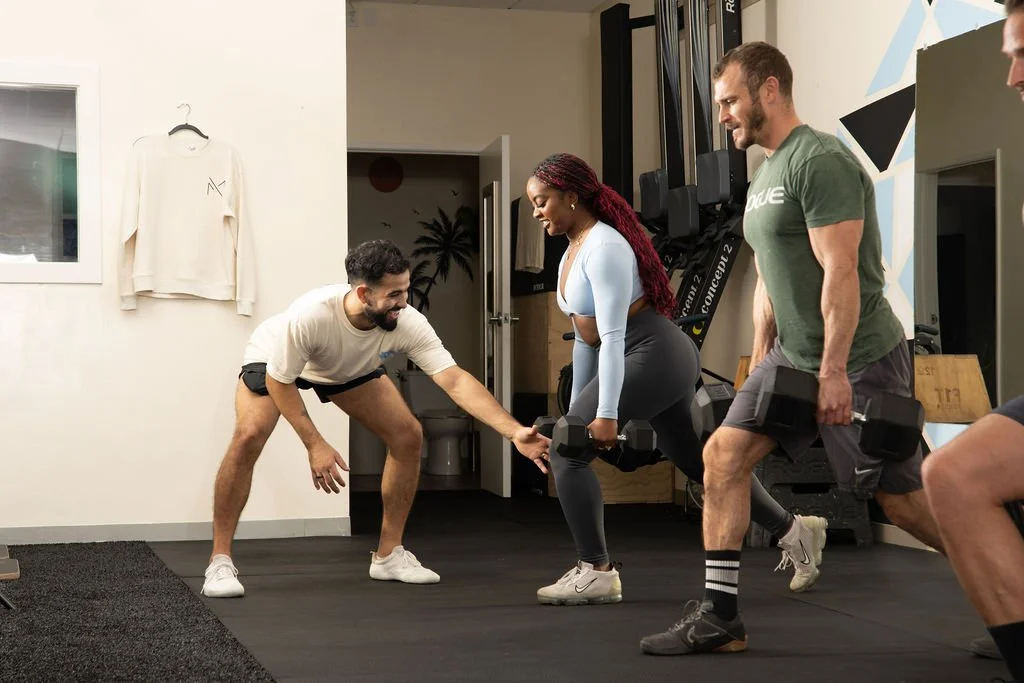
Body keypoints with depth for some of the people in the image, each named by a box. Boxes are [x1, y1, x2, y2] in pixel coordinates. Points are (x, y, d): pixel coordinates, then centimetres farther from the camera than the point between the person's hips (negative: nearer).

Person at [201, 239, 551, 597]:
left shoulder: (409, 324, -34)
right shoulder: (310, 314, -43)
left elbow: (456, 381, -38)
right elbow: (278, 381, -29)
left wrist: (515, 432, -48)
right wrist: (315, 445, -32)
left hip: (351, 368, 4)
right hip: (275, 360, -4)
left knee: (408, 436, -11)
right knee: (249, 437, -28)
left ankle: (388, 554, 4)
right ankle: (220, 561, -15)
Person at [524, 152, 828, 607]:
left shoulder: (604, 247, -16)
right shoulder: (573, 251, 14)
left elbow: (612, 336, -22)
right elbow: (585, 336, 19)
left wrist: (606, 413, -25)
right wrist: (577, 406, 20)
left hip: (654, 356, -10)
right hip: (663, 362, 10)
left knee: (567, 450, -12)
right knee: (699, 460, 16)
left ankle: (596, 573, -8)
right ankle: (795, 531, 29)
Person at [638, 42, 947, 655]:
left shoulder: (820, 161, -18)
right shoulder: (766, 175, 13)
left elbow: (841, 273, -24)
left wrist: (835, 371, -26)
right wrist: (761, 361, 18)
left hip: (859, 361, -9)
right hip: (794, 356, 9)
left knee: (903, 498, -1)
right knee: (724, 455, -2)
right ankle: (720, 617, 2)